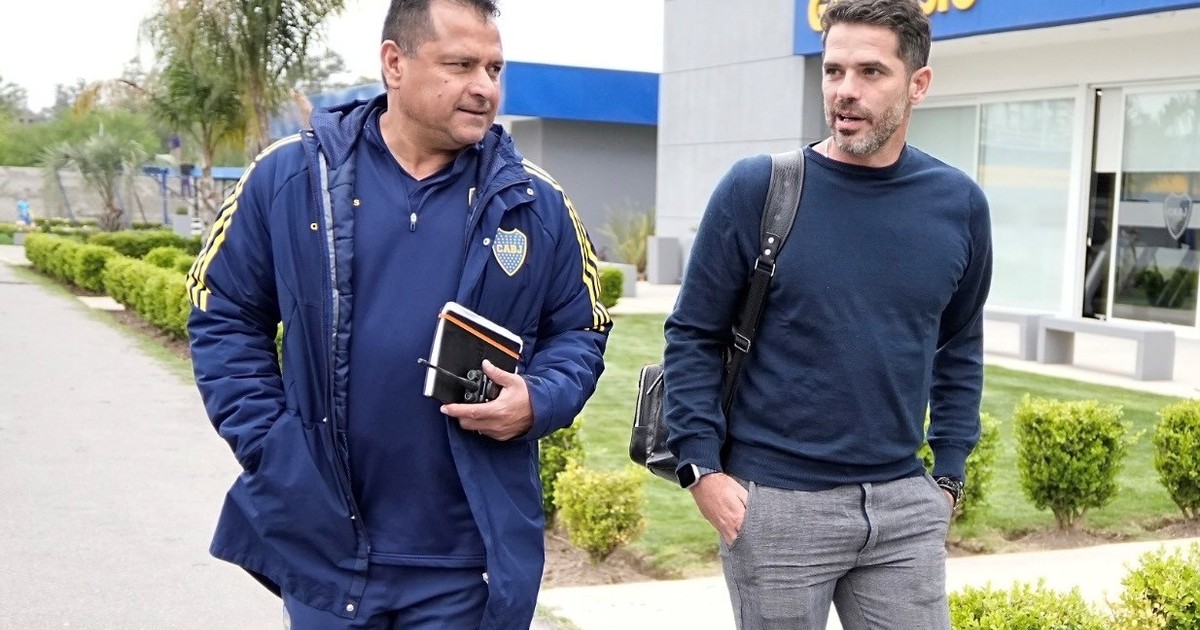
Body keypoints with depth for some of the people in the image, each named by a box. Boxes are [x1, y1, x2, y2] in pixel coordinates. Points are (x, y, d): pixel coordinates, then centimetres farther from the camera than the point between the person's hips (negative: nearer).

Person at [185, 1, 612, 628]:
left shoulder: (534, 202, 1)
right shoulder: (290, 175, -2)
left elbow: (580, 332, 9)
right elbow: (223, 316, 5)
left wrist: (538, 401, -11)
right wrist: (267, 446, -4)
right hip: (320, 541, 0)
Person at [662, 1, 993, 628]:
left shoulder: (958, 204, 3)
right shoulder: (756, 189, -7)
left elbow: (959, 348, 14)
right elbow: (693, 337, -3)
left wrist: (949, 472, 10)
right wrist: (701, 468, -10)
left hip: (905, 506, 3)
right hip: (775, 503, -3)